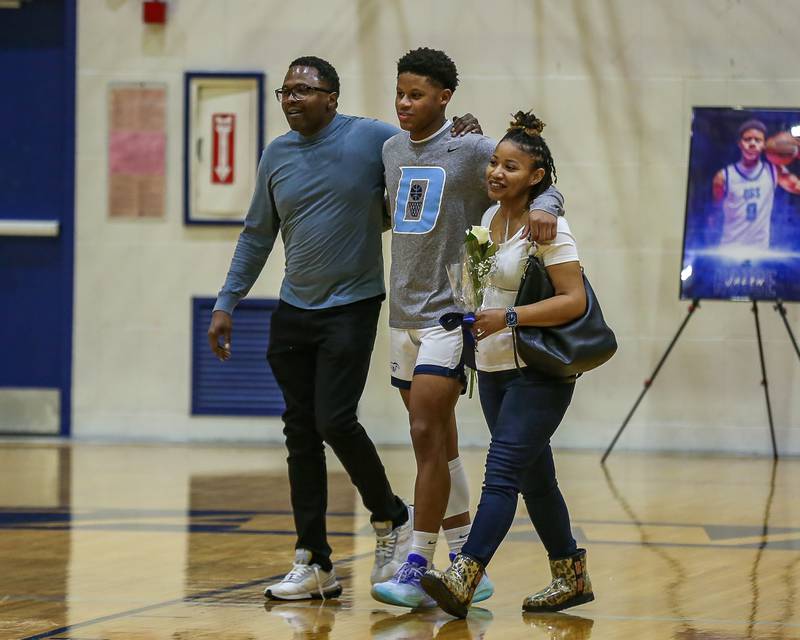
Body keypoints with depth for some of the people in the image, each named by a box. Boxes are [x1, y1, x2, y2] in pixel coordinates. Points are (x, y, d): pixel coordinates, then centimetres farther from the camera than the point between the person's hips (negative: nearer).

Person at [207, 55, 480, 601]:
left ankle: (391, 519, 11)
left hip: (352, 306, -5)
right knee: (301, 433, 5)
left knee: (335, 421, -15)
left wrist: (464, 136, -22)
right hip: (293, 311, 5)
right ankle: (314, 563, 10)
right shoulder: (277, 156, 7)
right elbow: (257, 236, 16)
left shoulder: (371, 139, -7)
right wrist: (226, 304, 13)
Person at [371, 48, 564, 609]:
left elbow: (544, 185, -6)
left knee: (427, 436, -13)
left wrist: (544, 207, -27)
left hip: (450, 313, -7)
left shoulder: (473, 151, -7)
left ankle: (418, 568, -11)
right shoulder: (392, 150, 12)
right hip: (404, 312, 7)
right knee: (440, 444, 9)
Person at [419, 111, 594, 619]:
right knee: (534, 478, 13)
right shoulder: (491, 219, 10)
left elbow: (574, 300, -20)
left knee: (502, 472, -17)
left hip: (539, 373, -9)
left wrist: (508, 318, -25)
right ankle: (572, 576, 24)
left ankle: (464, 577, -26)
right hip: (494, 368, 9)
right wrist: (475, 320, 11)